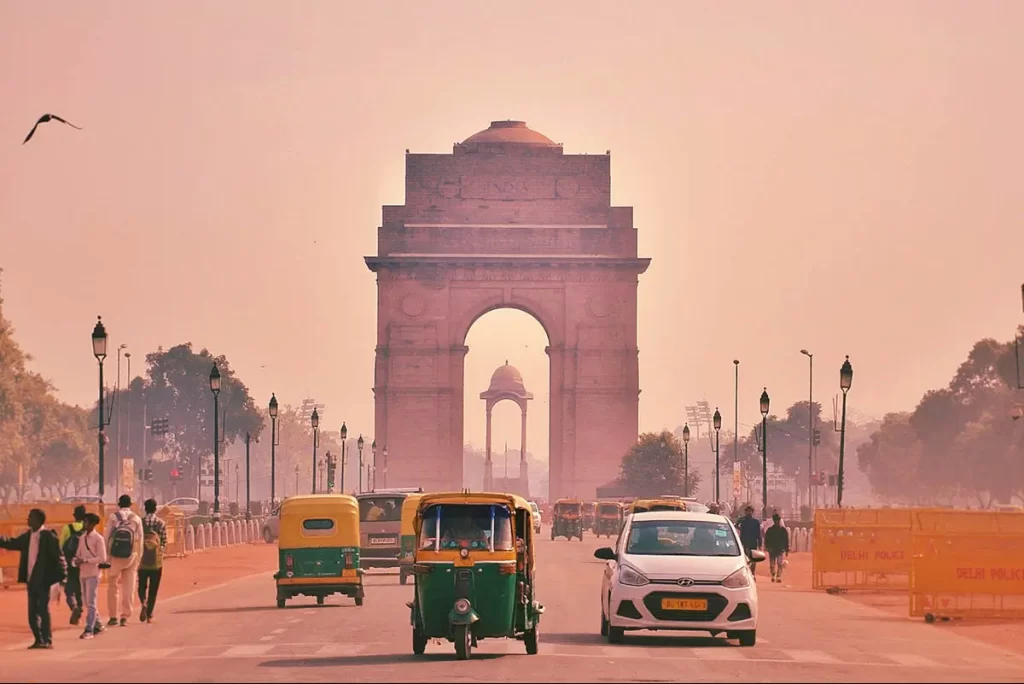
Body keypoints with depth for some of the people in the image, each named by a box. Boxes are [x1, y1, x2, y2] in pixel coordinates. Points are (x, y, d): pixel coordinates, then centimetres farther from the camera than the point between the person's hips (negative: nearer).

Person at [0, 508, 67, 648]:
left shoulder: (48, 536, -10)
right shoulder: (27, 536, 11)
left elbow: (58, 556, -11)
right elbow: (12, 543, 15)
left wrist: (62, 575, -15)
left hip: (43, 580, -7)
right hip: (31, 579, 7)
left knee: (43, 610, -4)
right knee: (32, 612, 9)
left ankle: (47, 640, 2)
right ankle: (38, 640, 17)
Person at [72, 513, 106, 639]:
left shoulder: (98, 538, -8)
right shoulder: (82, 538, 11)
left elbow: (102, 558, -12)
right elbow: (78, 555, 16)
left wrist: (85, 560, -18)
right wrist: (76, 561, -7)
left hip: (93, 574, -7)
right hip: (83, 573, 7)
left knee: (91, 603, -10)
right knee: (88, 603, 13)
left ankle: (89, 630, -12)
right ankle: (98, 625, 27)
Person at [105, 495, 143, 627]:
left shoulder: (113, 518, -4)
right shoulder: (136, 519, 0)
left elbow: (107, 538, -4)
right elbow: (140, 541, 1)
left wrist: (107, 557, 3)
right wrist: (138, 559, 10)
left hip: (115, 557, -1)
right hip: (131, 557, 1)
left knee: (113, 587, 10)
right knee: (128, 588, 7)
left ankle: (113, 616, 10)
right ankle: (125, 617, 4)